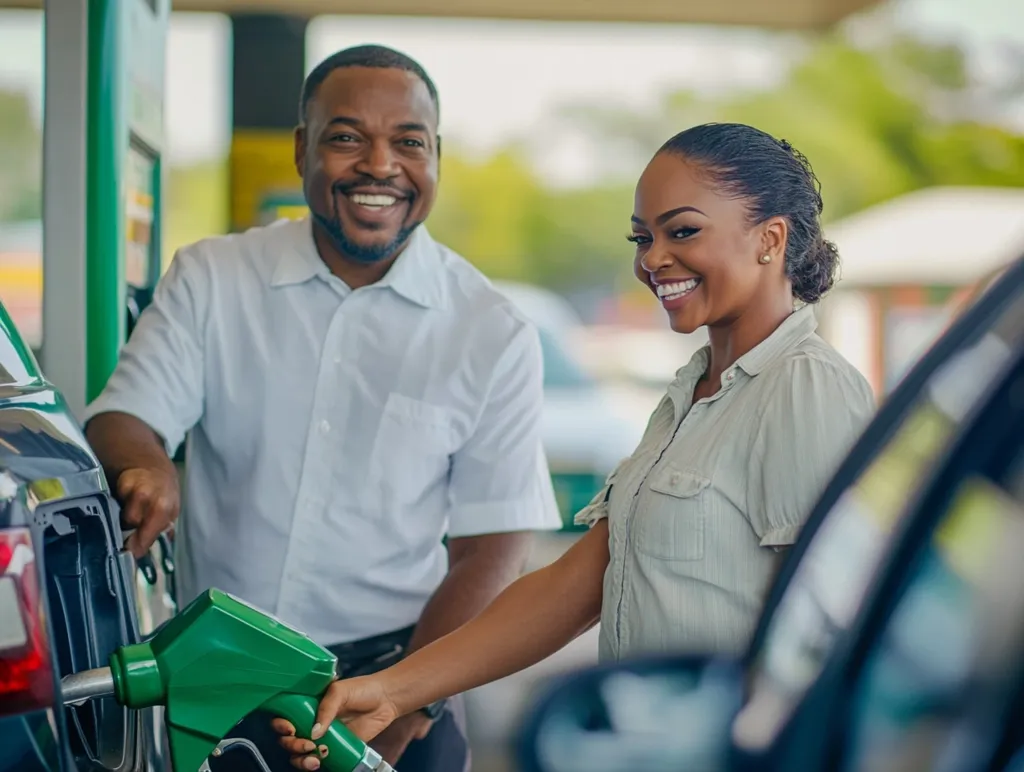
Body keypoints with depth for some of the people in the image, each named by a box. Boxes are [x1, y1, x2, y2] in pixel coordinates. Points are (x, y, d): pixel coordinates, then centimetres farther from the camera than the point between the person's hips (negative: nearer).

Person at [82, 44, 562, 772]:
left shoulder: (495, 335, -5)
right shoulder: (210, 280, 0)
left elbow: (493, 548, -6)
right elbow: (123, 417, -4)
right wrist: (144, 466, -28)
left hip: (392, 674, -1)